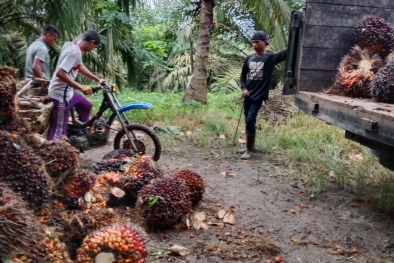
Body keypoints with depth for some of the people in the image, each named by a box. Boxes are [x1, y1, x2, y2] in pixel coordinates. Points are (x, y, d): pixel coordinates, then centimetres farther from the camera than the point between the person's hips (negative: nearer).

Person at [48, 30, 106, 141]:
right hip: (61, 93, -10)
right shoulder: (75, 52, -24)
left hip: (66, 90, 10)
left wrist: (97, 79, 20)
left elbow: (80, 67, 20)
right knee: (59, 130, -4)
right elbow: (60, 73, -33)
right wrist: (82, 88, -31)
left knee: (86, 106, 25)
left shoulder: (70, 45, 6)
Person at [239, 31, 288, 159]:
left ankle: (249, 150, -3)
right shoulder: (249, 58, 6)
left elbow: (286, 52, -19)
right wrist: (244, 88, 0)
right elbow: (243, 75, 15)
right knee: (248, 121, 13)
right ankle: (251, 145, 31)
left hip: (259, 95, -5)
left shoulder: (270, 57, -7)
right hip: (248, 94, 6)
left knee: (250, 121, -13)